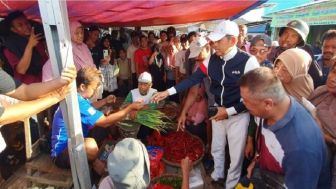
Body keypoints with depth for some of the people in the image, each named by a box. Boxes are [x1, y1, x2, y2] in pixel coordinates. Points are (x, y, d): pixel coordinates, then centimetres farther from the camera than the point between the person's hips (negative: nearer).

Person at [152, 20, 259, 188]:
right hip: (218, 111, 5)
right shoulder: (212, 60, -6)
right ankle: (217, 175, 50)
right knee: (216, 148, 22)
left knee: (235, 153, 12)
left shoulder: (248, 62, -20)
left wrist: (229, 111, -17)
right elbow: (193, 79, -5)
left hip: (238, 114, -4)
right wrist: (168, 92, -12)